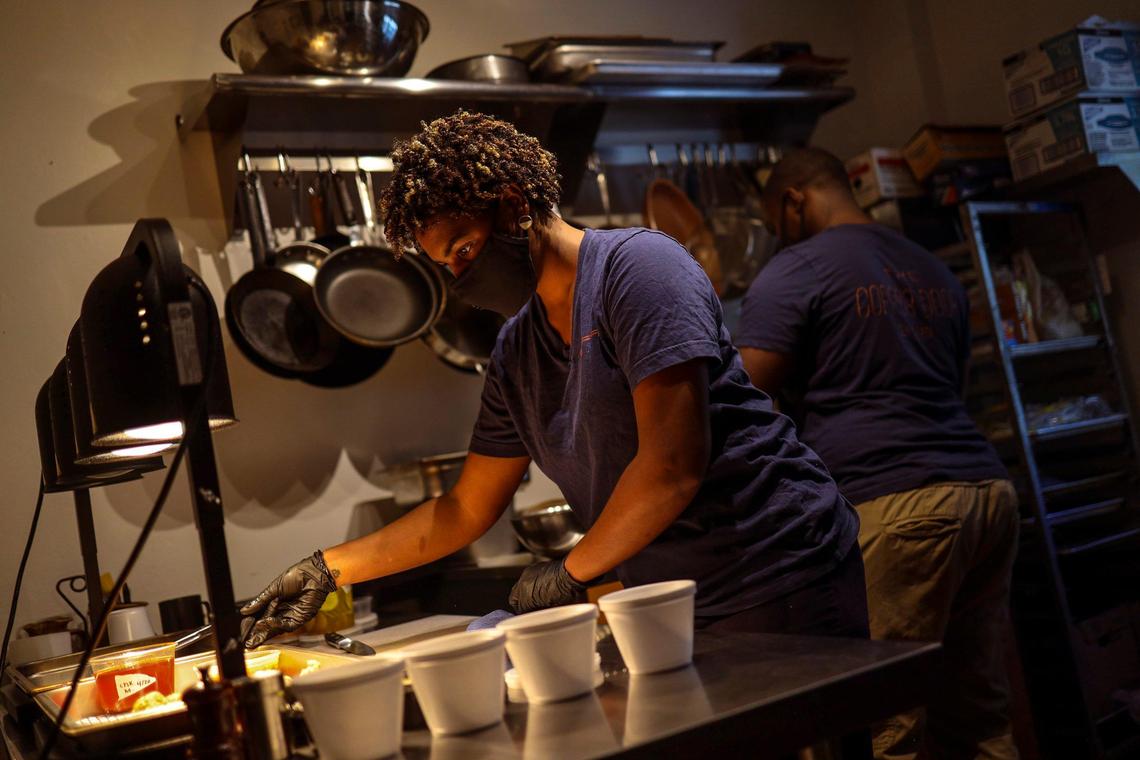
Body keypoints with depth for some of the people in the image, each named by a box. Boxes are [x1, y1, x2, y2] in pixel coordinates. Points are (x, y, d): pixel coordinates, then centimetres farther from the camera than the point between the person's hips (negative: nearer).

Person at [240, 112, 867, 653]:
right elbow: (466, 509, 17)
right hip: (672, 612, 6)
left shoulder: (636, 266, -14)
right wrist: (328, 569, 13)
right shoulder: (515, 352, 10)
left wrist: (570, 574, -8)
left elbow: (674, 467, -21)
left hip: (781, 587, -6)